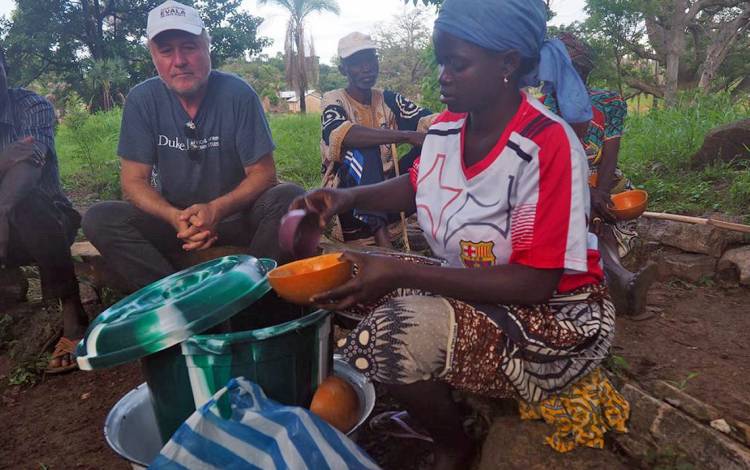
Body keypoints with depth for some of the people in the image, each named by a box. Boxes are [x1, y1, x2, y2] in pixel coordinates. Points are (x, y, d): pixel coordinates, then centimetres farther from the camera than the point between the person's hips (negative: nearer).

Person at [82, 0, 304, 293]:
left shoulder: (238, 94, -10)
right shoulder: (142, 100, -5)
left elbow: (263, 173, -10)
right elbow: (134, 180, -5)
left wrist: (217, 209, -28)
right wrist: (175, 217, -26)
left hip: (235, 214, -1)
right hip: (172, 217, 2)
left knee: (289, 198, -28)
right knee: (99, 219, -21)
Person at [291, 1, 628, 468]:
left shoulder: (548, 146, -25)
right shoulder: (445, 128, -3)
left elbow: (534, 285, -27)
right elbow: (416, 185, 17)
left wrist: (402, 273, -31)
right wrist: (348, 196, -2)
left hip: (553, 312, -7)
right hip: (474, 286, 8)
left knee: (397, 334, -29)